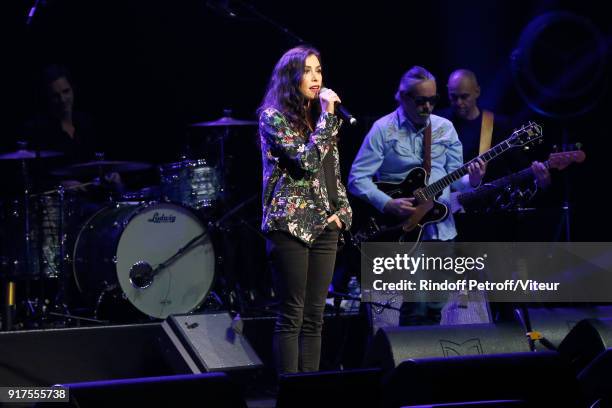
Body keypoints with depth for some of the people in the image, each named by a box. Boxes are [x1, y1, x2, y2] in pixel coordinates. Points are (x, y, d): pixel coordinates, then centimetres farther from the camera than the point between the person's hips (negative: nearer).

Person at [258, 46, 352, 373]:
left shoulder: (320, 117, 16)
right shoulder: (273, 117, -5)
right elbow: (307, 160, -16)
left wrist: (343, 211, 6)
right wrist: (327, 117, -12)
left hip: (324, 225, 7)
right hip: (290, 224, -7)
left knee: (314, 317, 6)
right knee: (292, 315, -7)